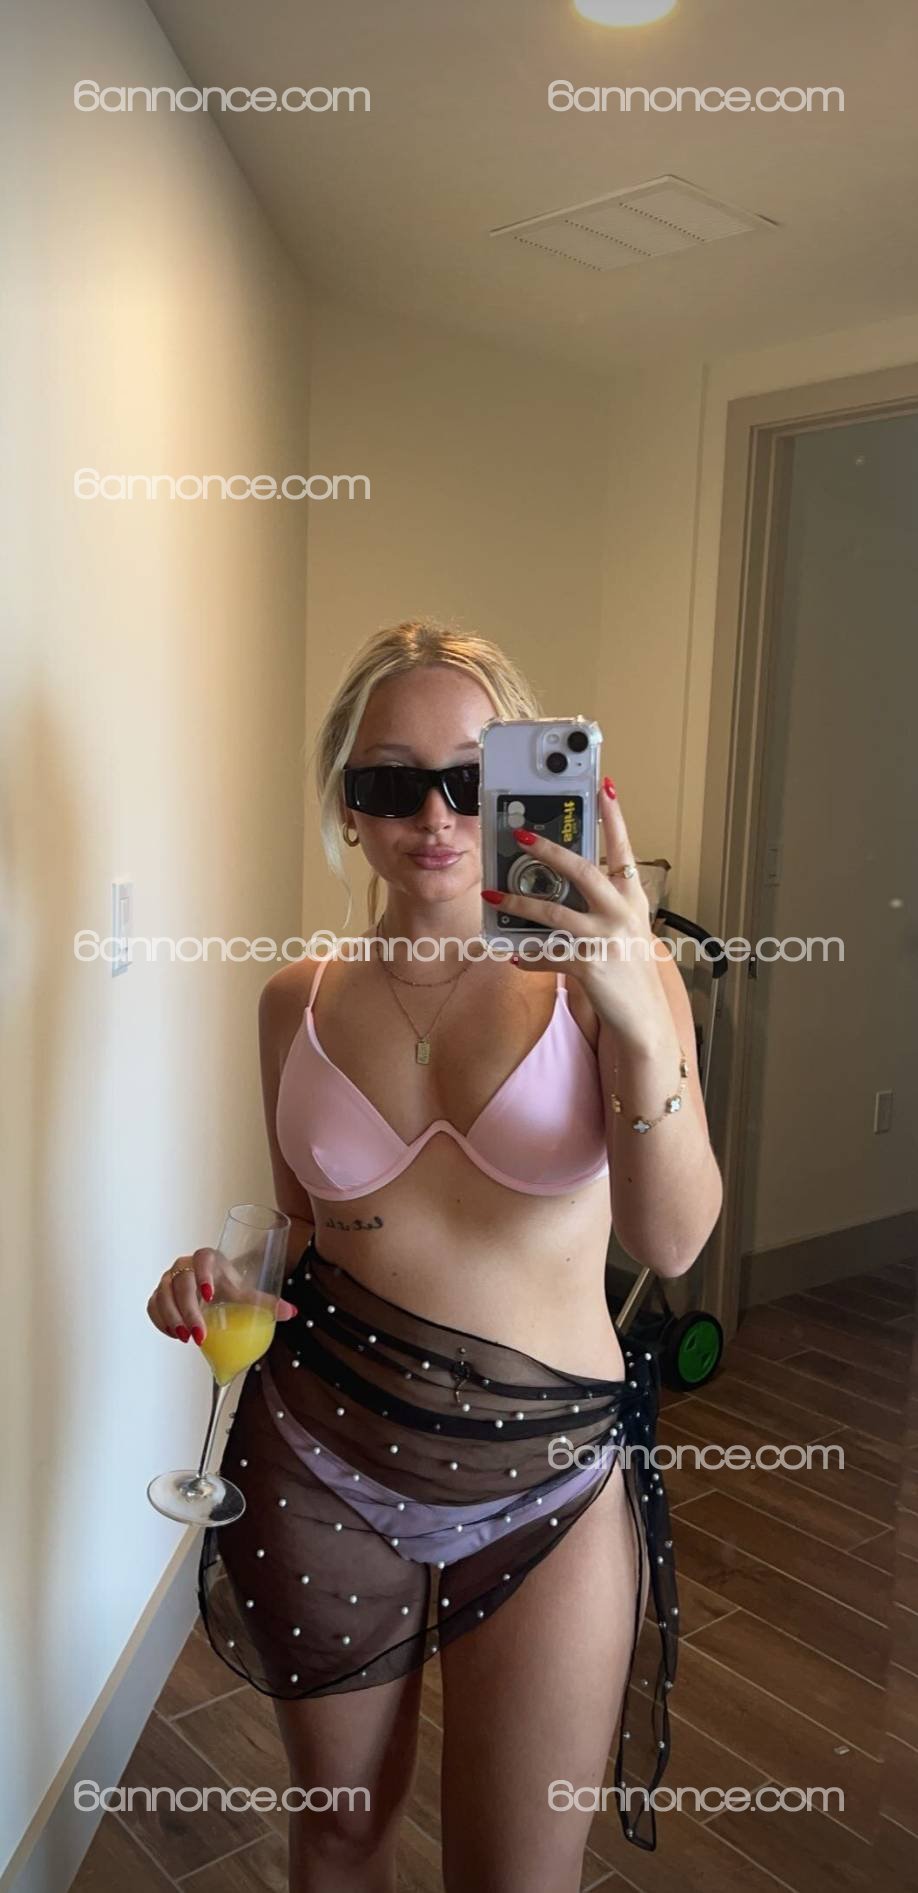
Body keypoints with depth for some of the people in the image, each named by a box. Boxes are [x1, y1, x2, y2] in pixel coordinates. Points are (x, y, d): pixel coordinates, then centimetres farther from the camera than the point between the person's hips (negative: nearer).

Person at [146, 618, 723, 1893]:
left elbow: (672, 1242, -22)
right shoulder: (300, 999, -1)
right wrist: (228, 1277, -10)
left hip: (547, 1478, -2)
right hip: (321, 1461, 3)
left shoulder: (605, 971, -10)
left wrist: (641, 1021, -37)